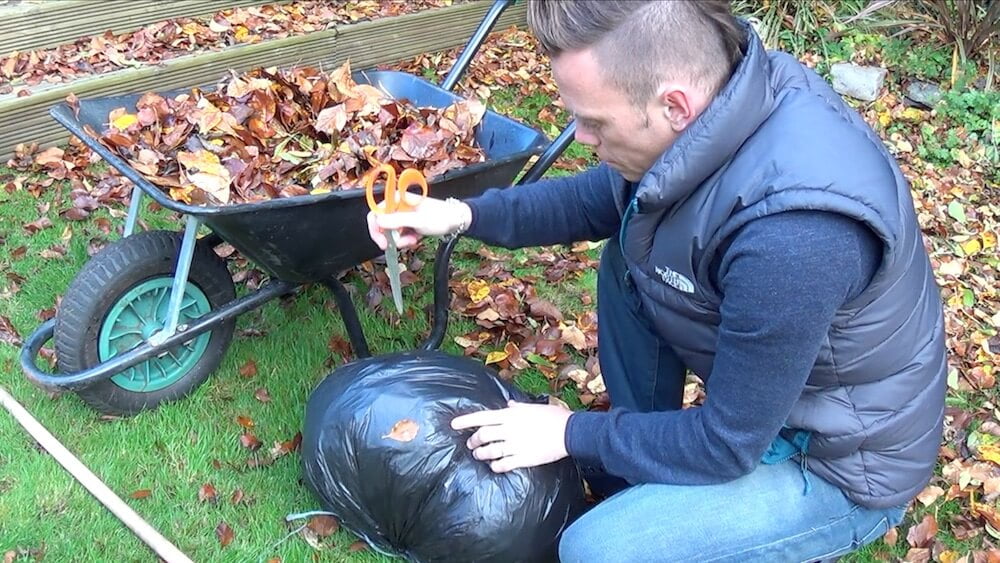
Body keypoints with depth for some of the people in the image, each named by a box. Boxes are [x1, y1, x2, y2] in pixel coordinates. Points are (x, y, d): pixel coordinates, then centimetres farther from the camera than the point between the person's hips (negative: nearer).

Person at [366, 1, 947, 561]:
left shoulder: (789, 233, -38)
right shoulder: (705, 90, -13)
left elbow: (728, 446, -25)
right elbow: (605, 197, 7)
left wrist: (574, 433, -13)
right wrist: (467, 213, -3)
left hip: (839, 461, -8)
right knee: (626, 263, 8)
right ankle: (640, 481, 17)